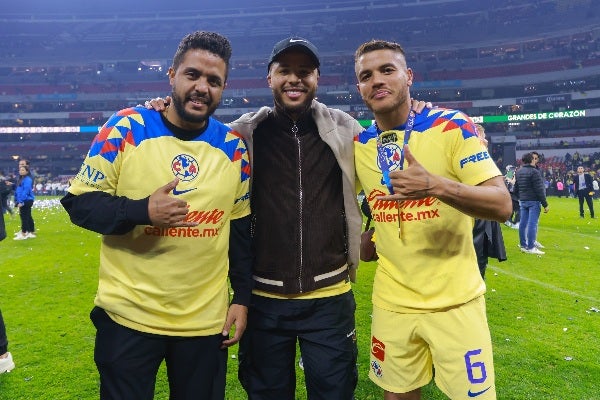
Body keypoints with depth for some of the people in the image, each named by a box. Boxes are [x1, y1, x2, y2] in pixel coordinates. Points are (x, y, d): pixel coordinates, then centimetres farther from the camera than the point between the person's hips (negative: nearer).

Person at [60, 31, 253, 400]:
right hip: (128, 316, -2)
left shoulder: (234, 147, 0)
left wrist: (243, 297, 5)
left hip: (206, 321, 3)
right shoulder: (126, 128, -7)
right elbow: (79, 202, -6)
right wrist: (143, 211, -23)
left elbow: (241, 228, 7)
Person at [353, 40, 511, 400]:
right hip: (391, 303, 3)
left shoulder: (452, 126, -10)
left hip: (455, 302, -3)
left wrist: (436, 186, -32)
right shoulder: (358, 145, 1)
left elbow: (502, 205, -17)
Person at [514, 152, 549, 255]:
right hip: (533, 201, -8)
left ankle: (523, 245, 16)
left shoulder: (518, 172, 11)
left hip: (522, 201, 8)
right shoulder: (534, 172, -13)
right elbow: (539, 190, -14)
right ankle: (530, 247, -6)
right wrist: (545, 204, -11)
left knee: (523, 223, 10)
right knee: (532, 223, -6)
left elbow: (516, 188, 18)